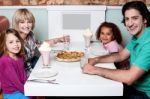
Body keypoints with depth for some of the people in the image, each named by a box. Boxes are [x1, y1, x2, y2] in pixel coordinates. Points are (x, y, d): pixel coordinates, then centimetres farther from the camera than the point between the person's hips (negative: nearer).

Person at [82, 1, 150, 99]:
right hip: (134, 86, 8)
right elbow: (120, 55, 13)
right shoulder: (136, 37, 2)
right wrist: (96, 60, -3)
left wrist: (96, 70, -24)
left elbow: (129, 78, -34)